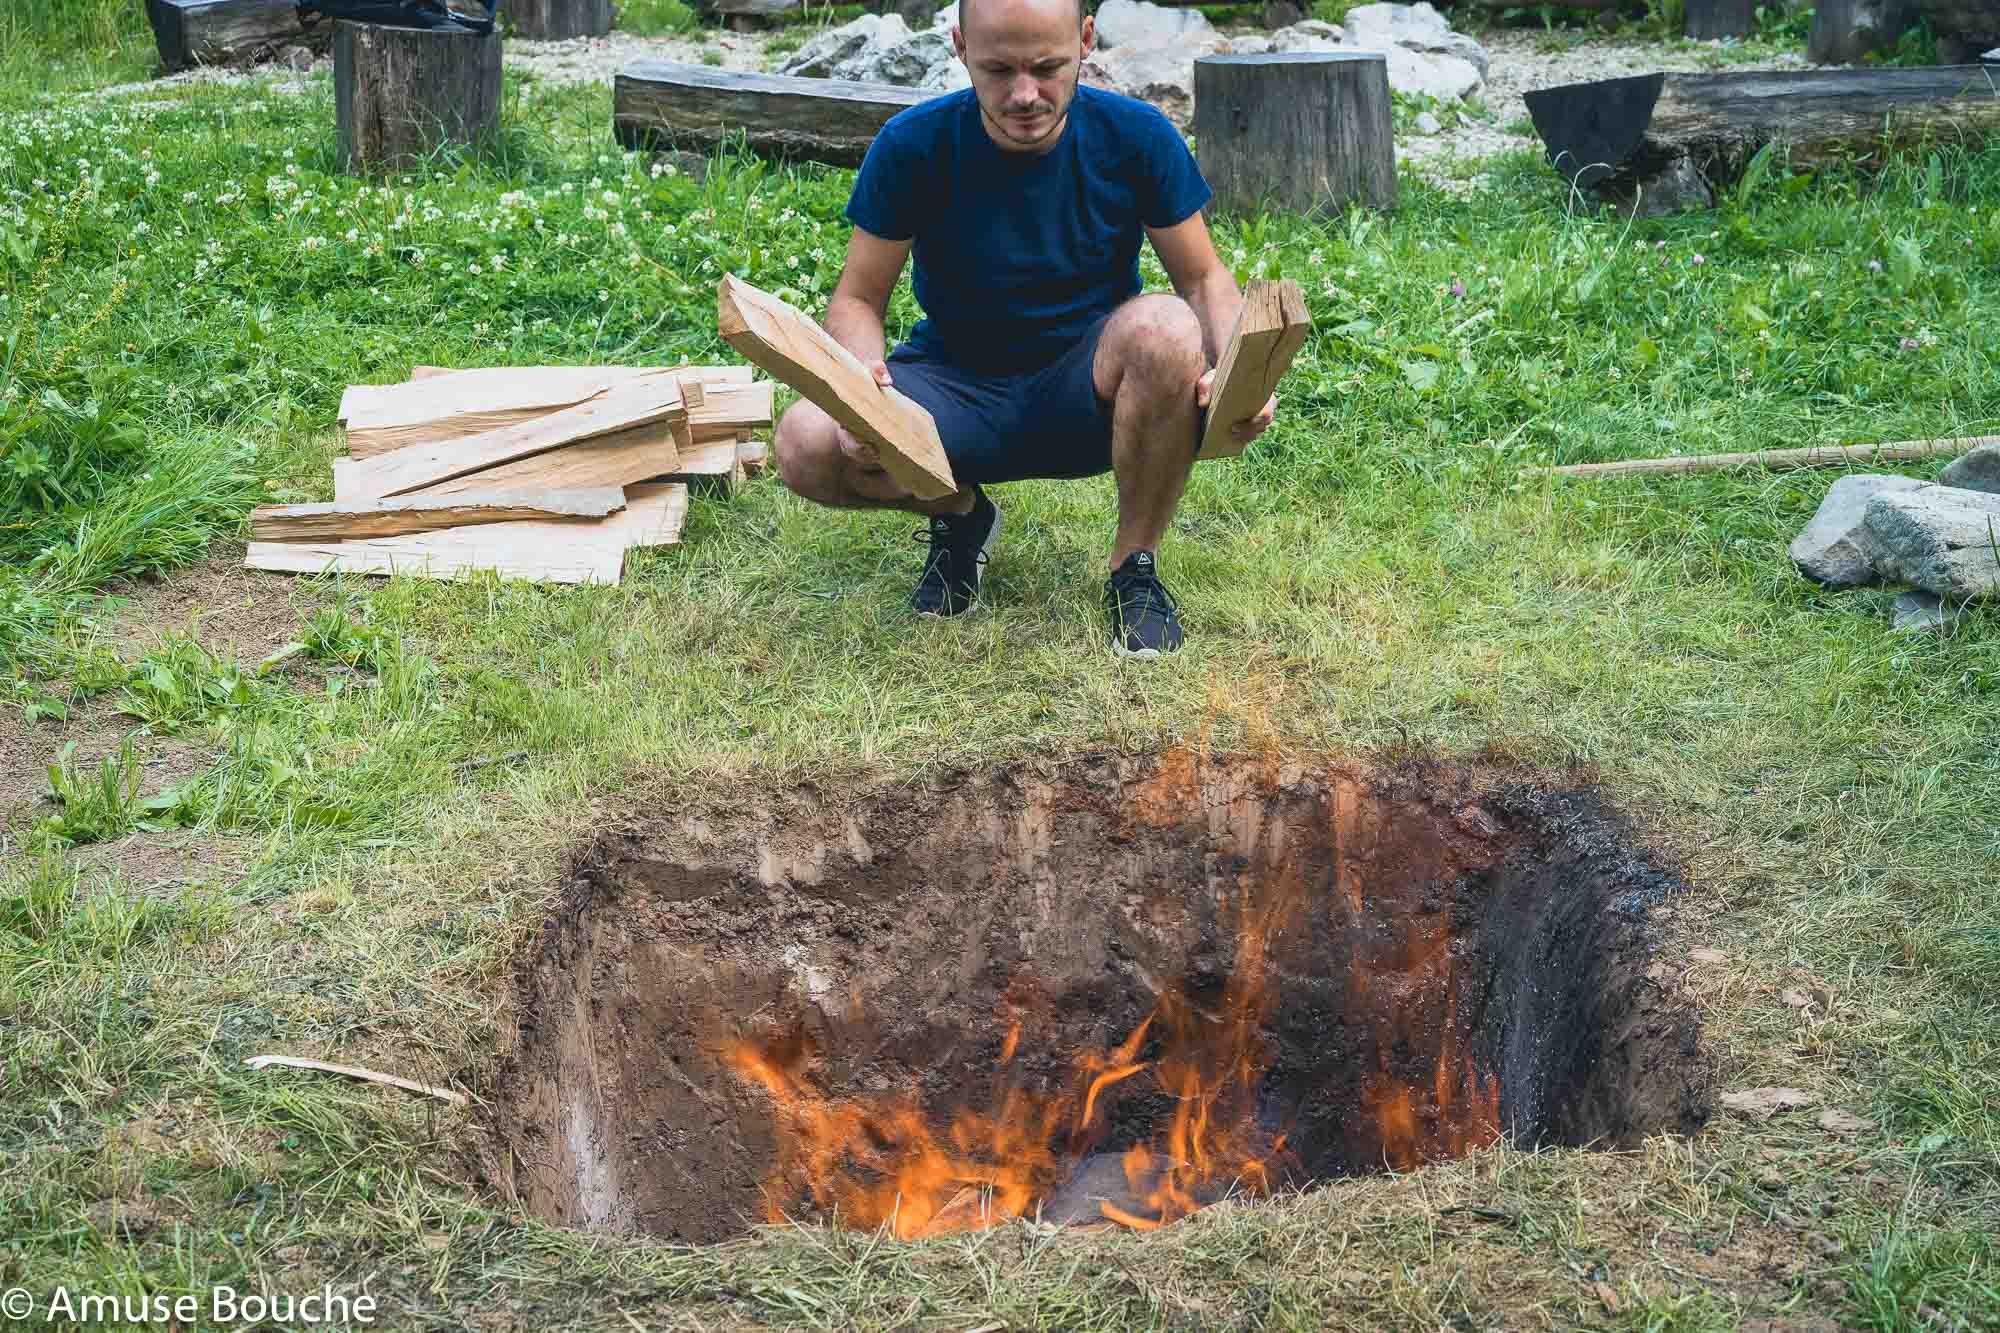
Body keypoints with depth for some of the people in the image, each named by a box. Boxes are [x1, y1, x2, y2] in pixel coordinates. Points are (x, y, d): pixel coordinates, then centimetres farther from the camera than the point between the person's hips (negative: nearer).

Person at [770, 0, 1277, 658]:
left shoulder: (1135, 135, -11)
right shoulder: (914, 144, -12)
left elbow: (1205, 278, -3)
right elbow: (857, 298, -6)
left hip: (1083, 391, -1)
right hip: (956, 385, 1)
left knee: (1164, 328, -35)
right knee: (805, 445, -27)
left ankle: (1135, 567, -11)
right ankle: (958, 513, 9)